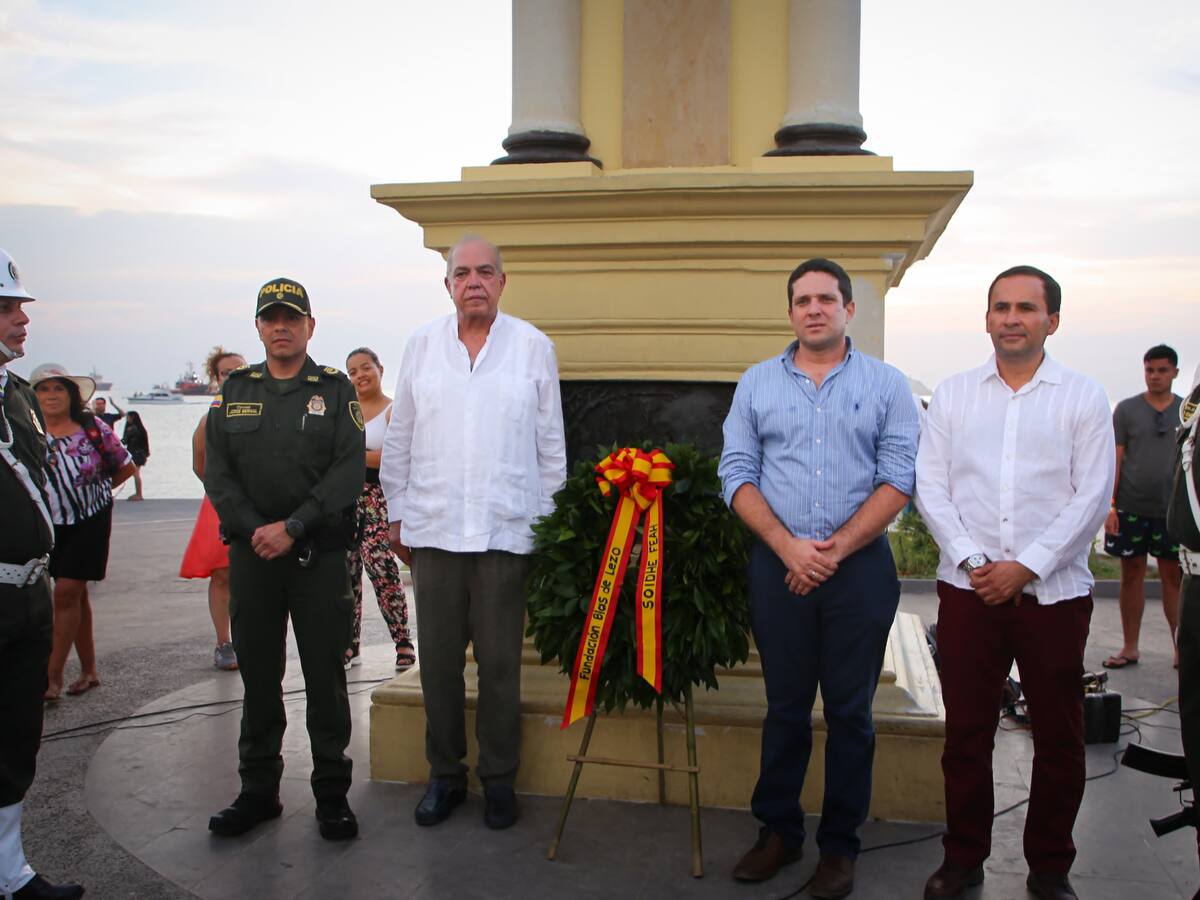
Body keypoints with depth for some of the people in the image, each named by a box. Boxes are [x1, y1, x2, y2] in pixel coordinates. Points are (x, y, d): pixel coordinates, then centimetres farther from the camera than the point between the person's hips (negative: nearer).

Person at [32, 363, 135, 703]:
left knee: (66, 592, -9)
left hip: (91, 522, -3)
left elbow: (126, 467, 6)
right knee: (77, 594, 11)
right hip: (50, 523, 3)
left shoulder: (92, 427, -5)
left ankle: (53, 677, -5)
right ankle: (88, 671, 20)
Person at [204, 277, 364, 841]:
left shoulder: (335, 391, 3)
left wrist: (292, 527, -14)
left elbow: (349, 472, -6)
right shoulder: (235, 391, 11)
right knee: (258, 677, 10)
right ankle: (258, 791, 22)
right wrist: (253, 529, -8)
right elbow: (217, 472, 5)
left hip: (320, 554, -2)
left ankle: (331, 793, 13)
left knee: (326, 678, 2)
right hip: (251, 554, 3)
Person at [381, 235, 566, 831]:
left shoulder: (532, 346, 3)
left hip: (505, 530, -2)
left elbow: (550, 444, 6)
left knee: (499, 663, 4)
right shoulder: (422, 345, 8)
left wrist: (549, 521, 4)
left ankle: (499, 778, 19)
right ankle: (445, 775, 23)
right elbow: (399, 439, 12)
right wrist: (397, 513, 10)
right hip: (433, 529, 2)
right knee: (438, 660, 8)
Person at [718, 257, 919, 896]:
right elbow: (737, 474, 2)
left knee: (850, 710, 6)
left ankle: (840, 844, 20)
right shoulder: (757, 383, 8)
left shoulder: (886, 385, 4)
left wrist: (835, 549, -12)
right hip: (777, 565, 1)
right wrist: (789, 547, -10)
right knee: (785, 706, 10)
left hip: (860, 567, -1)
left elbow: (898, 480, -3)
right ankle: (779, 831, 25)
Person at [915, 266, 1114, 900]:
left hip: (1054, 592, -1)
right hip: (968, 590, 1)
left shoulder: (1083, 397, 3)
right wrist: (970, 559, -9)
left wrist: (1026, 567, -12)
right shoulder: (953, 394, 9)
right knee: (966, 732, 8)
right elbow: (930, 486, 3)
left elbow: (1092, 497, -4)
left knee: (1058, 739, 8)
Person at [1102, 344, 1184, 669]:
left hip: (1172, 509, 1)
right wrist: (1109, 505, -5)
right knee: (1131, 575, 6)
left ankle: (1182, 648, 8)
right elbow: (1115, 459, 1)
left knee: (1174, 577, 2)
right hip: (1131, 507, 0)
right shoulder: (1127, 409, 3)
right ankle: (1130, 648, 15)